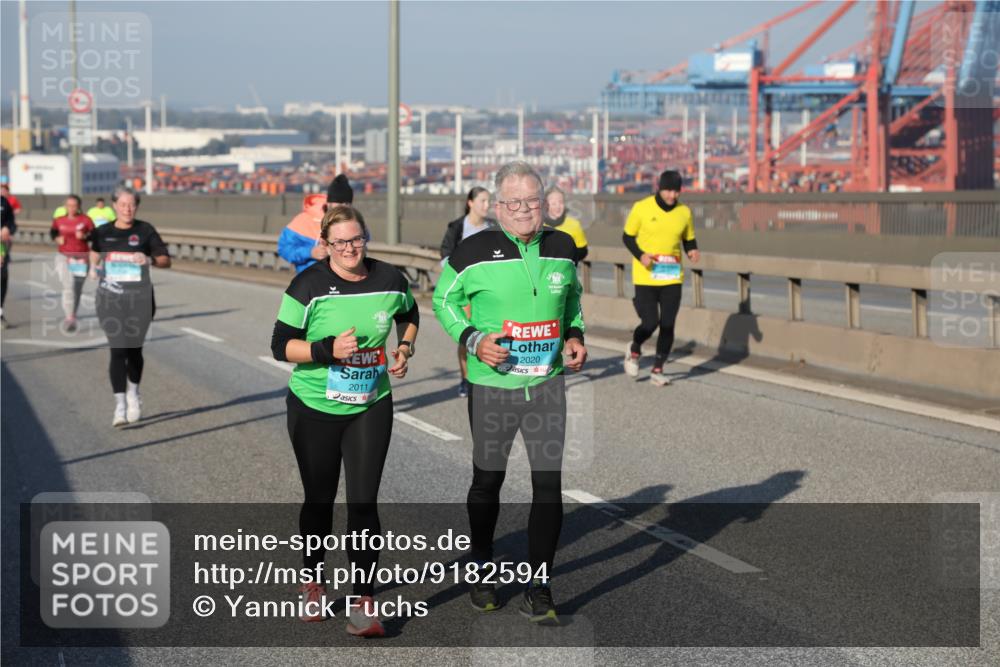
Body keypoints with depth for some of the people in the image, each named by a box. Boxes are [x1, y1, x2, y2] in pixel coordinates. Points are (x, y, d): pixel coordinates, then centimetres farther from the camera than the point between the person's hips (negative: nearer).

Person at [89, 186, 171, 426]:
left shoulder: (145, 230, 0)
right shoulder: (102, 232, 5)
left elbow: (165, 260, 0)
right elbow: (95, 251, 24)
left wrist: (149, 260, -20)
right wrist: (94, 266, 4)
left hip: (139, 298, 0)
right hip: (111, 298, 0)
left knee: (134, 349, 9)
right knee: (118, 350, -8)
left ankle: (133, 394, 34)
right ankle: (120, 405, -7)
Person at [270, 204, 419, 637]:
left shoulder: (390, 280, -3)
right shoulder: (309, 286, -12)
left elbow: (409, 314, 20)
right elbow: (280, 346, -11)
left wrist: (404, 349, 3)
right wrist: (328, 349, -24)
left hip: (371, 407, 1)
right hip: (314, 408, -1)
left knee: (363, 502, -7)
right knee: (319, 499, 12)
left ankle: (364, 603, -1)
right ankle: (312, 583, 35)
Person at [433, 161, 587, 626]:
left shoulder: (563, 248, 2)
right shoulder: (475, 252, -10)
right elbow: (443, 298, 2)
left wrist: (575, 336, 4)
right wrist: (474, 339, -12)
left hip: (547, 384, 3)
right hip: (492, 384, -2)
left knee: (549, 483, -3)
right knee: (488, 480, 11)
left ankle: (538, 590, 6)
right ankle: (481, 569, 35)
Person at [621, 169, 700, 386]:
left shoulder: (684, 212, 3)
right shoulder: (642, 208, -6)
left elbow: (689, 240, 15)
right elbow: (627, 237, 1)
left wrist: (693, 251, -8)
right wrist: (640, 255, -16)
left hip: (672, 278, 3)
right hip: (645, 277, -3)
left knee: (667, 325, 1)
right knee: (650, 322, -9)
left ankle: (657, 370, 17)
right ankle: (634, 350, 24)